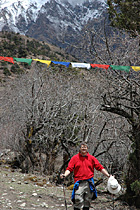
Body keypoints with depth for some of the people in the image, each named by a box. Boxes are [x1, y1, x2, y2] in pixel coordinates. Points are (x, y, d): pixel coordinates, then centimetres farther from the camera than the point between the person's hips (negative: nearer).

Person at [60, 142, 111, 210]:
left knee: (87, 201, 8)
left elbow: (100, 167, 9)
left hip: (89, 183, 2)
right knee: (78, 200, -11)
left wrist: (108, 175, 2)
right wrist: (65, 175, -19)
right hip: (79, 183, -2)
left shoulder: (91, 158, 9)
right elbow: (69, 168, -1)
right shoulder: (75, 158, 5)